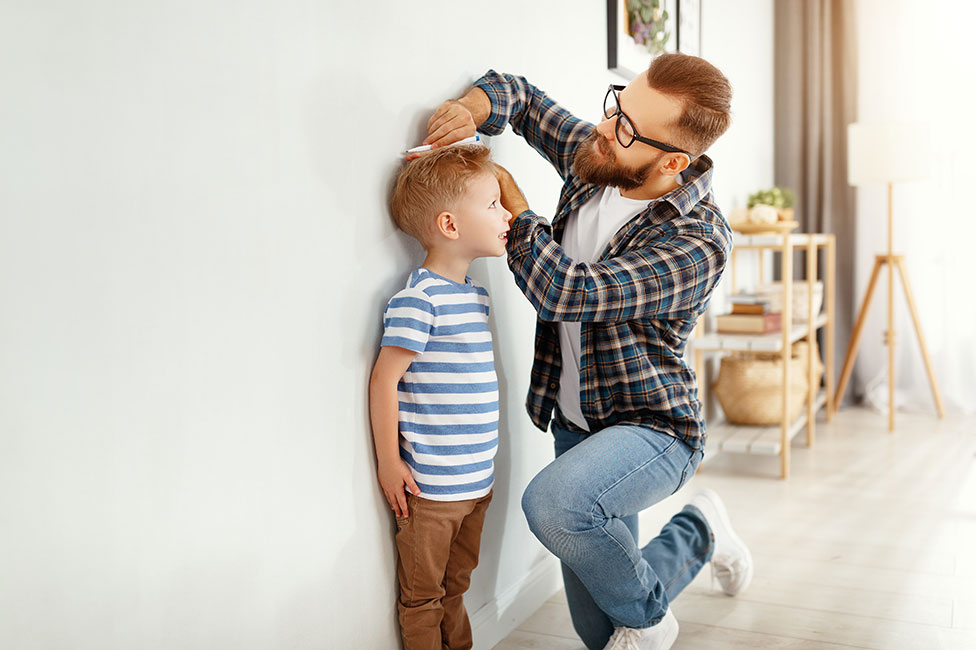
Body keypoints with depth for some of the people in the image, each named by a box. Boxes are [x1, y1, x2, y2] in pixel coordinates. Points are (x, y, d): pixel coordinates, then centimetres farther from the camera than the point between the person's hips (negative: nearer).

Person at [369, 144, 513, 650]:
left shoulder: (475, 292, 10)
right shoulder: (417, 299, -18)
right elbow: (384, 379, -16)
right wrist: (389, 463, -13)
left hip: (476, 479, 8)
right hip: (429, 485, -8)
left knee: (456, 585, 22)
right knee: (422, 597, 9)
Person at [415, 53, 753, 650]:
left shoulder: (699, 242, -24)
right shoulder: (596, 157, -3)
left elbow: (566, 292, -31)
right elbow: (520, 95, 11)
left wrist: (510, 196, -18)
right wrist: (475, 106, -13)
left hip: (653, 427, -6)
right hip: (576, 425, 6)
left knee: (553, 503, -38)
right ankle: (700, 537, 38)